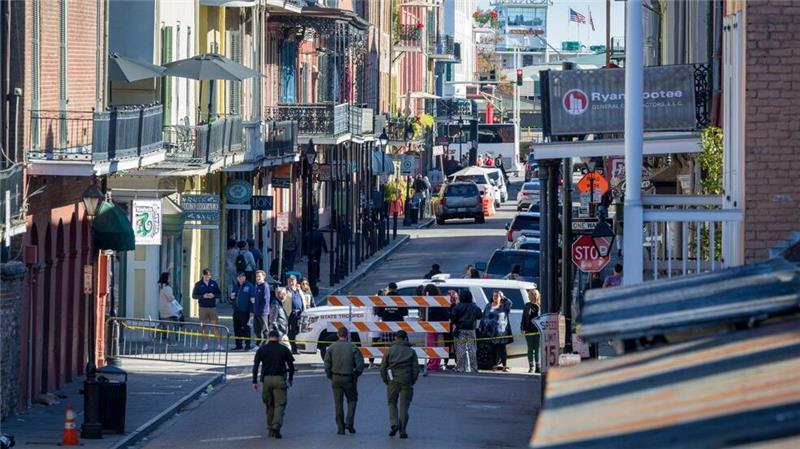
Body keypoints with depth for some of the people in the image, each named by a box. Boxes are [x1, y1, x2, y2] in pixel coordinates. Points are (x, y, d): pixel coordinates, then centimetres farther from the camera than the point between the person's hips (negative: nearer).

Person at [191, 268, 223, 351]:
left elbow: (219, 294, 9)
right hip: (203, 308, 0)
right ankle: (205, 344, 10)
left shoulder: (214, 283, 7)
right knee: (204, 326, 2)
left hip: (213, 307, 0)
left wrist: (213, 295, -12)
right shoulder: (198, 284, 3)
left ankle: (219, 344, -3)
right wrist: (203, 296, -14)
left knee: (215, 325, -4)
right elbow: (194, 295, 1)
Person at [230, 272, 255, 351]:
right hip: (236, 311, 7)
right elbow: (232, 300, 28)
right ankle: (238, 345, 14)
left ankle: (247, 345, -3)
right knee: (237, 329, 7)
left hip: (245, 312, -7)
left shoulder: (249, 286, -2)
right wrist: (232, 297, 3)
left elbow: (252, 300, -7)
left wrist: (251, 311, -14)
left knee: (246, 329, -6)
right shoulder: (237, 287, 19)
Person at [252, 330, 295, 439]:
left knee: (269, 405, 14)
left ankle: (270, 429, 15)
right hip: (279, 379, -2)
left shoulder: (261, 350, 5)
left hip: (266, 379, 2)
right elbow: (291, 365, 4)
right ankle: (276, 426, -23)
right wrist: (290, 378, 18)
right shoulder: (284, 349, 2)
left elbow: (255, 366, 1)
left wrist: (254, 381, 3)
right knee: (280, 405, -3)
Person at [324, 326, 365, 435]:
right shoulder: (353, 348, -5)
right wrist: (355, 375, 8)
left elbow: (327, 365, -4)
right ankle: (350, 423, 1)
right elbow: (360, 365, -8)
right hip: (349, 379, -1)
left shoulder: (332, 348, -1)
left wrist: (331, 377, 9)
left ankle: (340, 428, 6)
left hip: (336, 378, 1)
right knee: (352, 400, 16)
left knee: (338, 403, 7)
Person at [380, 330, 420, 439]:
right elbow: (416, 369, -2)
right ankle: (402, 430, 2)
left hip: (392, 382, 0)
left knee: (392, 404, 16)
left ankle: (394, 424, -4)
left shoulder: (390, 351, 1)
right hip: (406, 383, 0)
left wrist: (386, 381, 11)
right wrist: (412, 382, 11)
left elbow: (383, 368, -1)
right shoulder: (411, 352, 2)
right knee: (404, 406, 6)